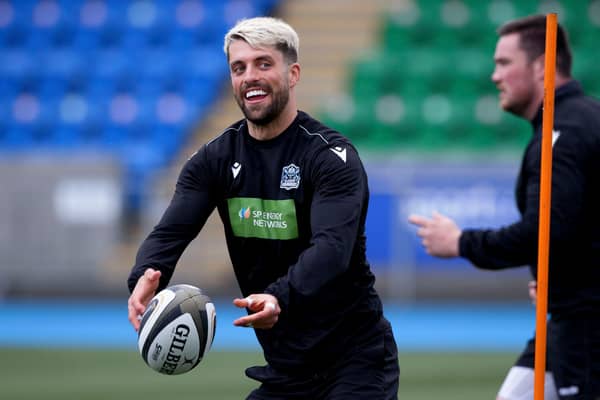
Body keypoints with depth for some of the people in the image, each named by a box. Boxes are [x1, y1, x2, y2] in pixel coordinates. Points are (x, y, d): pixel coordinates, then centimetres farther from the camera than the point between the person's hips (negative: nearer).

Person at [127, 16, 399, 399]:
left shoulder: (331, 155, -14)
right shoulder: (215, 159, 3)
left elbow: (332, 247, -28)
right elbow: (171, 232, -9)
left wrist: (279, 298, -47)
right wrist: (145, 278, -33)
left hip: (355, 361, -5)